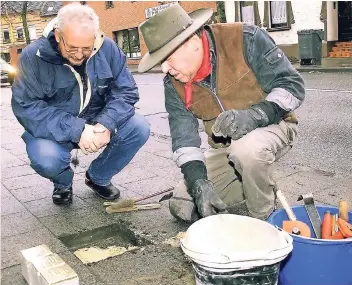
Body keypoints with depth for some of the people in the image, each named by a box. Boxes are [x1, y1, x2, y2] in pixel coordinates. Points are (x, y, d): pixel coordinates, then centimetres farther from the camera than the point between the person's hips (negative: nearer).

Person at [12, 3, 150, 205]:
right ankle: (63, 182, 7)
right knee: (46, 160, -34)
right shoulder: (34, 56, -18)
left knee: (139, 129, -20)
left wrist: (106, 124, -30)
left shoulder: (108, 48, -10)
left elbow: (126, 91, -11)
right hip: (54, 130, -3)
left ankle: (98, 177, 7)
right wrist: (76, 131, -33)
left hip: (97, 124, 3)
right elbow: (26, 107, -23)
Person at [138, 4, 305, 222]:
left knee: (246, 149, -41)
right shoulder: (174, 84, -8)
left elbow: (292, 85, -20)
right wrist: (198, 181, -26)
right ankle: (257, 194, 12)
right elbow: (184, 138, -11)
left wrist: (255, 115, -37)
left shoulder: (245, 39, -21)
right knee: (183, 207, -1)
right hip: (224, 147, 5)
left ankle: (264, 219, -12)